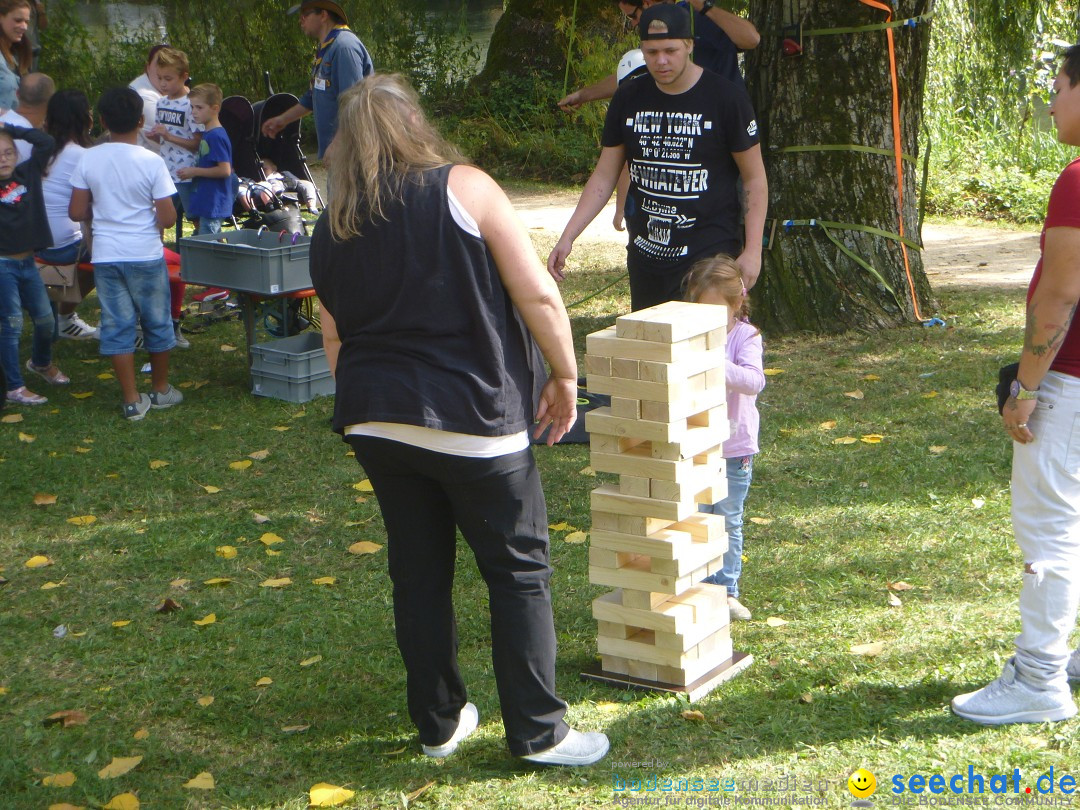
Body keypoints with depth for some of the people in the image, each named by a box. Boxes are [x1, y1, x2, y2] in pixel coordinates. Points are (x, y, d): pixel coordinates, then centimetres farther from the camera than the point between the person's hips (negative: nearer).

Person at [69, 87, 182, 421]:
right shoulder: (152, 162, -12)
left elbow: (76, 212, -1)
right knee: (157, 322, 14)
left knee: (117, 325, 8)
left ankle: (132, 400, 8)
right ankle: (160, 390, 28)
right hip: (146, 255, -2)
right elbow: (167, 218, -12)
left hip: (106, 255, 2)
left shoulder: (89, 159, -4)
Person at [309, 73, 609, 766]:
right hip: (470, 419, -5)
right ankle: (539, 732, 10)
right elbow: (536, 294, -11)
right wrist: (565, 374, 1)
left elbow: (334, 338, 15)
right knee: (519, 569, 6)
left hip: (373, 419, 5)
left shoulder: (332, 227, 8)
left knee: (419, 570, 15)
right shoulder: (463, 188, -7)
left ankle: (439, 722, 26)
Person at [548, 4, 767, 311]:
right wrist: (567, 237, 0)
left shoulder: (726, 98, -7)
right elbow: (604, 176, 9)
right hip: (645, 257, 4)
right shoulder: (628, 99, 4)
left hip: (709, 256, -4)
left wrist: (752, 250, -8)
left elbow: (754, 178, -1)